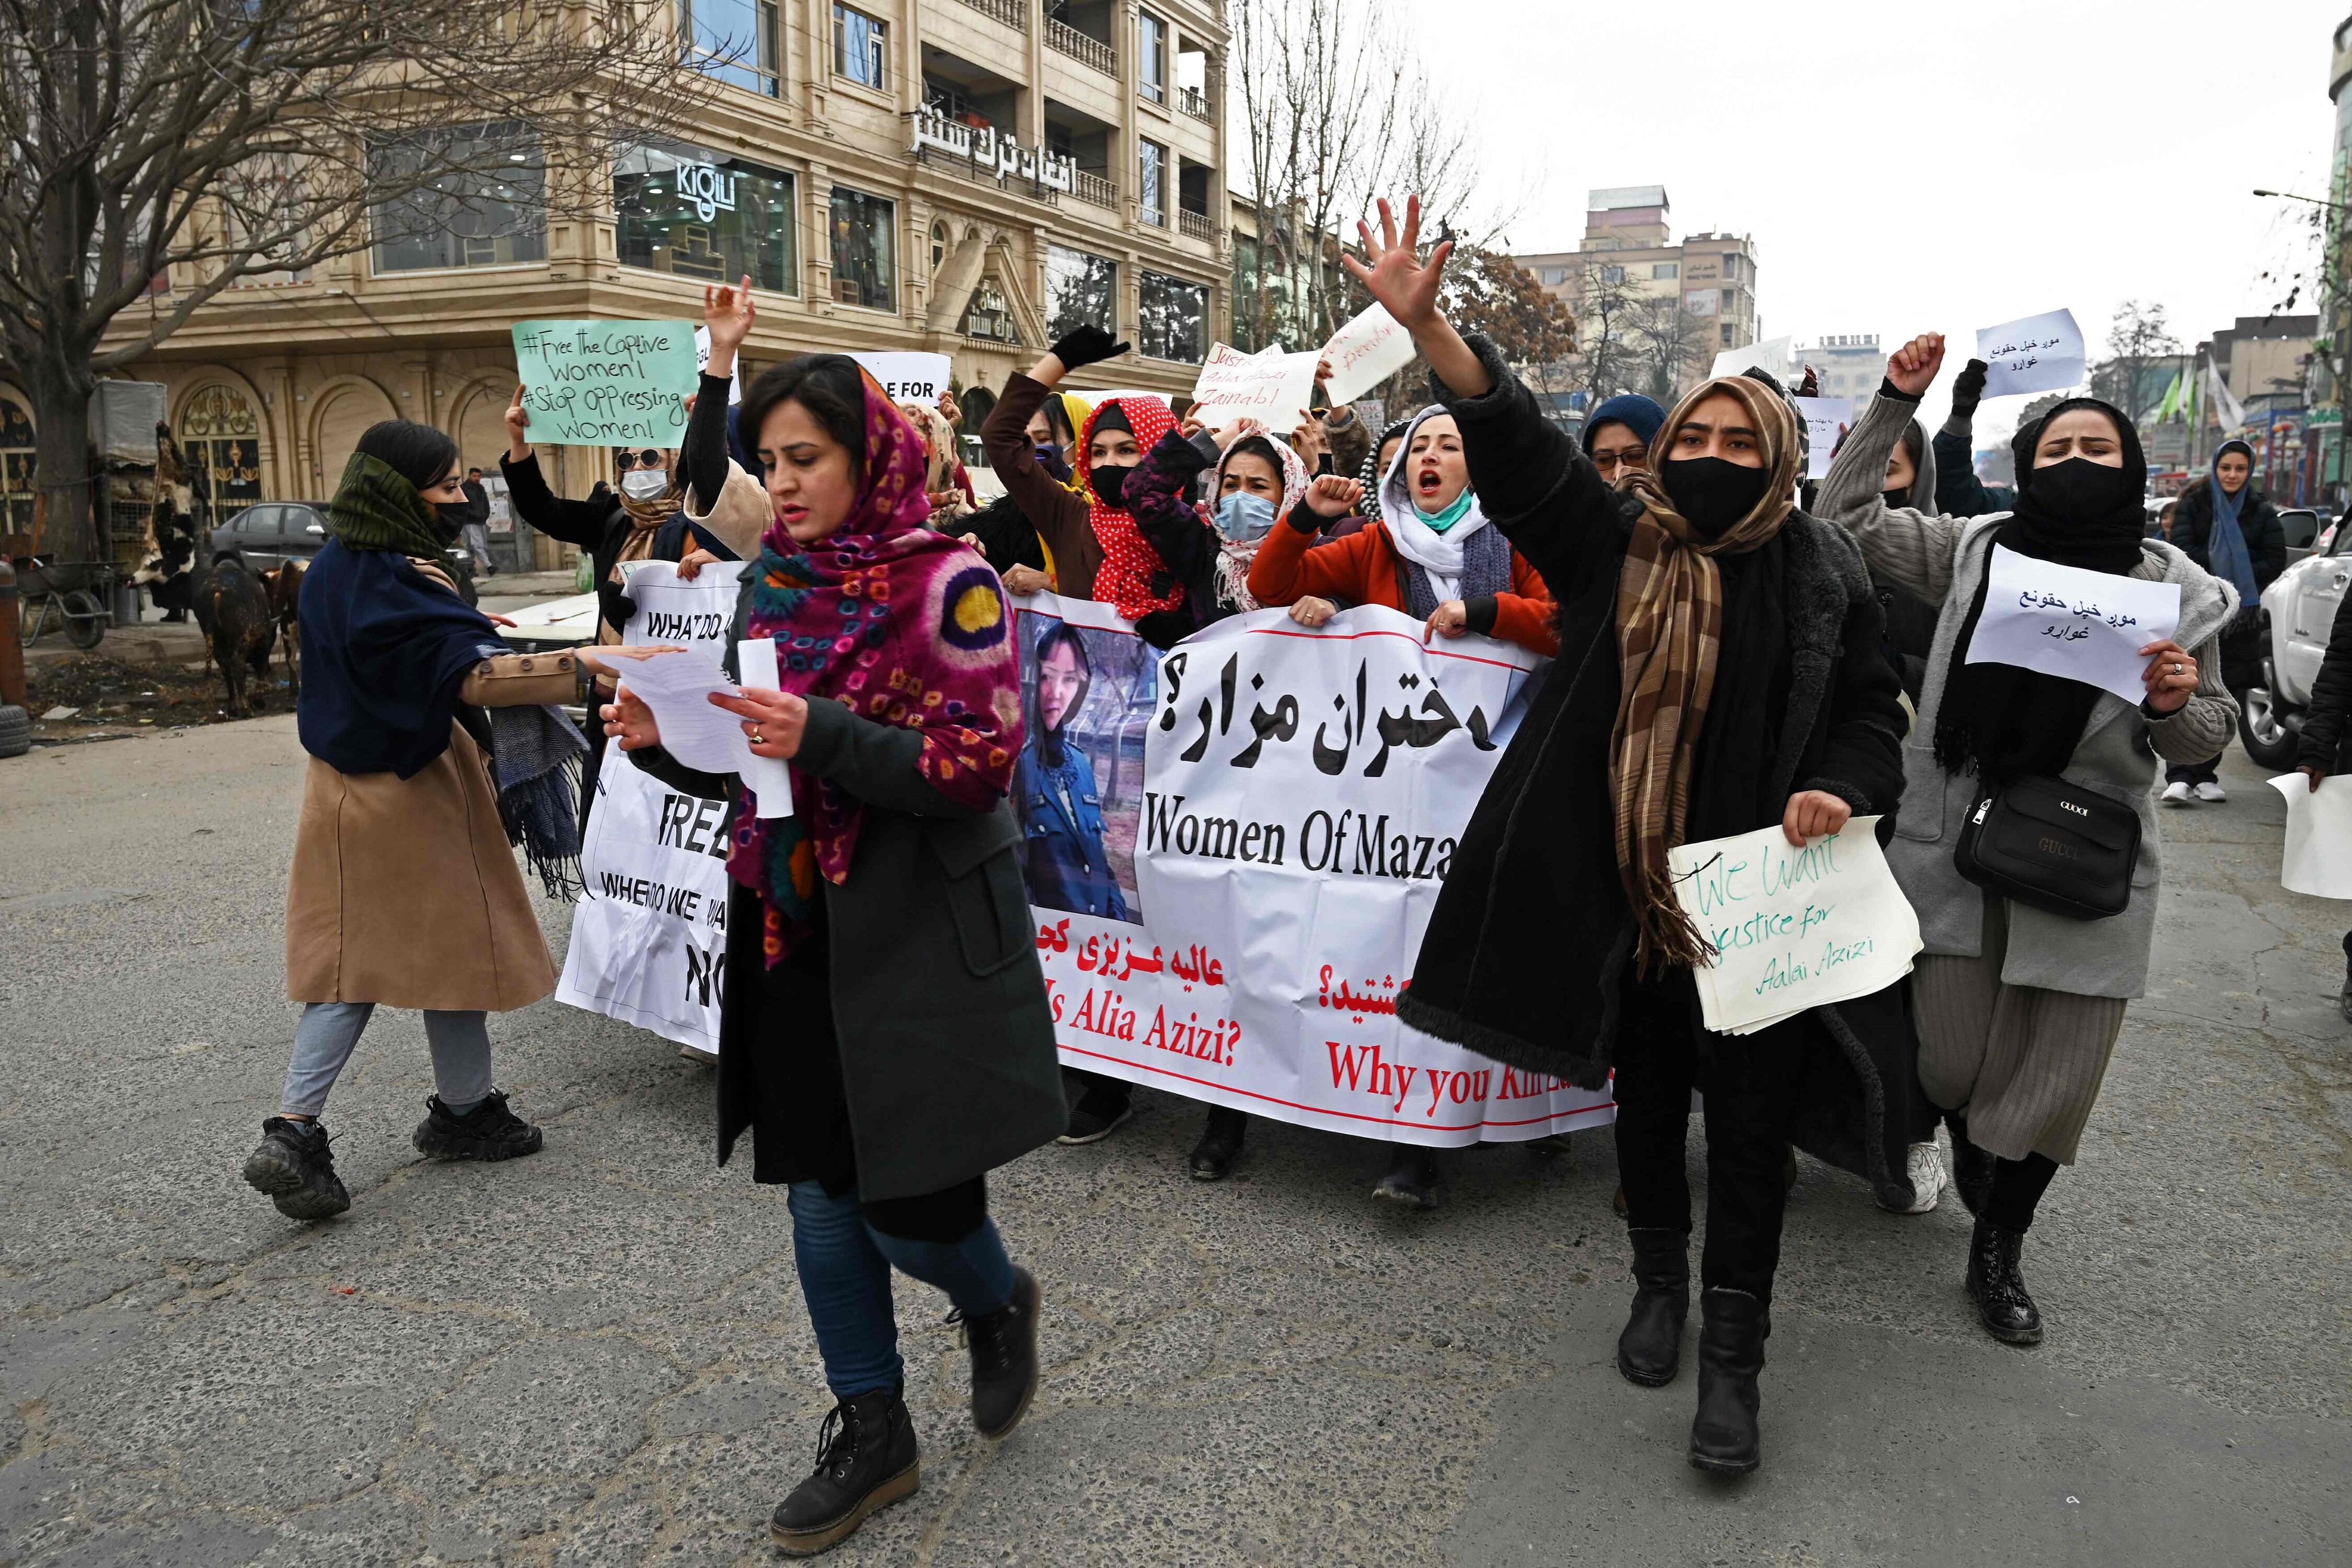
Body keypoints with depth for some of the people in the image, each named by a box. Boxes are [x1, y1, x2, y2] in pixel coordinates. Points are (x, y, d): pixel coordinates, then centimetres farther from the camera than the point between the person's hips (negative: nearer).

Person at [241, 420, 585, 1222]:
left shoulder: (336, 567, 8)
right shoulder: (390, 583, -22)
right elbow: (470, 676, -35)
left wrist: (449, 610, 8)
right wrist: (593, 668, -44)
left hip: (349, 780, 8)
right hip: (416, 790, -8)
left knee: (356, 954, 11)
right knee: (451, 942, 9)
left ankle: (294, 1132, 4)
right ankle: (464, 1111, 25)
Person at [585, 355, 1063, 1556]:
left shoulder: (945, 582, -10)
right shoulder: (771, 581, 9)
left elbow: (979, 764, -17)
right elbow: (745, 766, 15)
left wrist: (825, 738, -26)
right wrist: (663, 743, -5)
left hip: (921, 936, -6)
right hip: (794, 928, 6)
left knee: (912, 1207, -1)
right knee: (819, 1190, 12)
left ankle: (997, 1303, 36)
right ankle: (871, 1433, 31)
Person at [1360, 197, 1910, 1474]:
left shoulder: (1822, 573, 2)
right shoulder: (1618, 542, 0)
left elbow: (1872, 713, 10)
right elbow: (1517, 445, -11)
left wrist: (1840, 791, -12)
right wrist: (1426, 324, -24)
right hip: (1626, 890, 1)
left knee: (1751, 1125, 5)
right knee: (1645, 1099, 17)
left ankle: (1732, 1357, 21)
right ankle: (1660, 1284, 40)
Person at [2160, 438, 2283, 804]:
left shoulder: (2262, 512, 9)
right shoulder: (2193, 504, 3)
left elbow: (2275, 561, 4)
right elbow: (2184, 551, -7)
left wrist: (2239, 587, -8)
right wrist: (2218, 582, -13)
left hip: (2240, 615, 3)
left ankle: (2205, 775, 13)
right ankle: (2179, 776, -14)